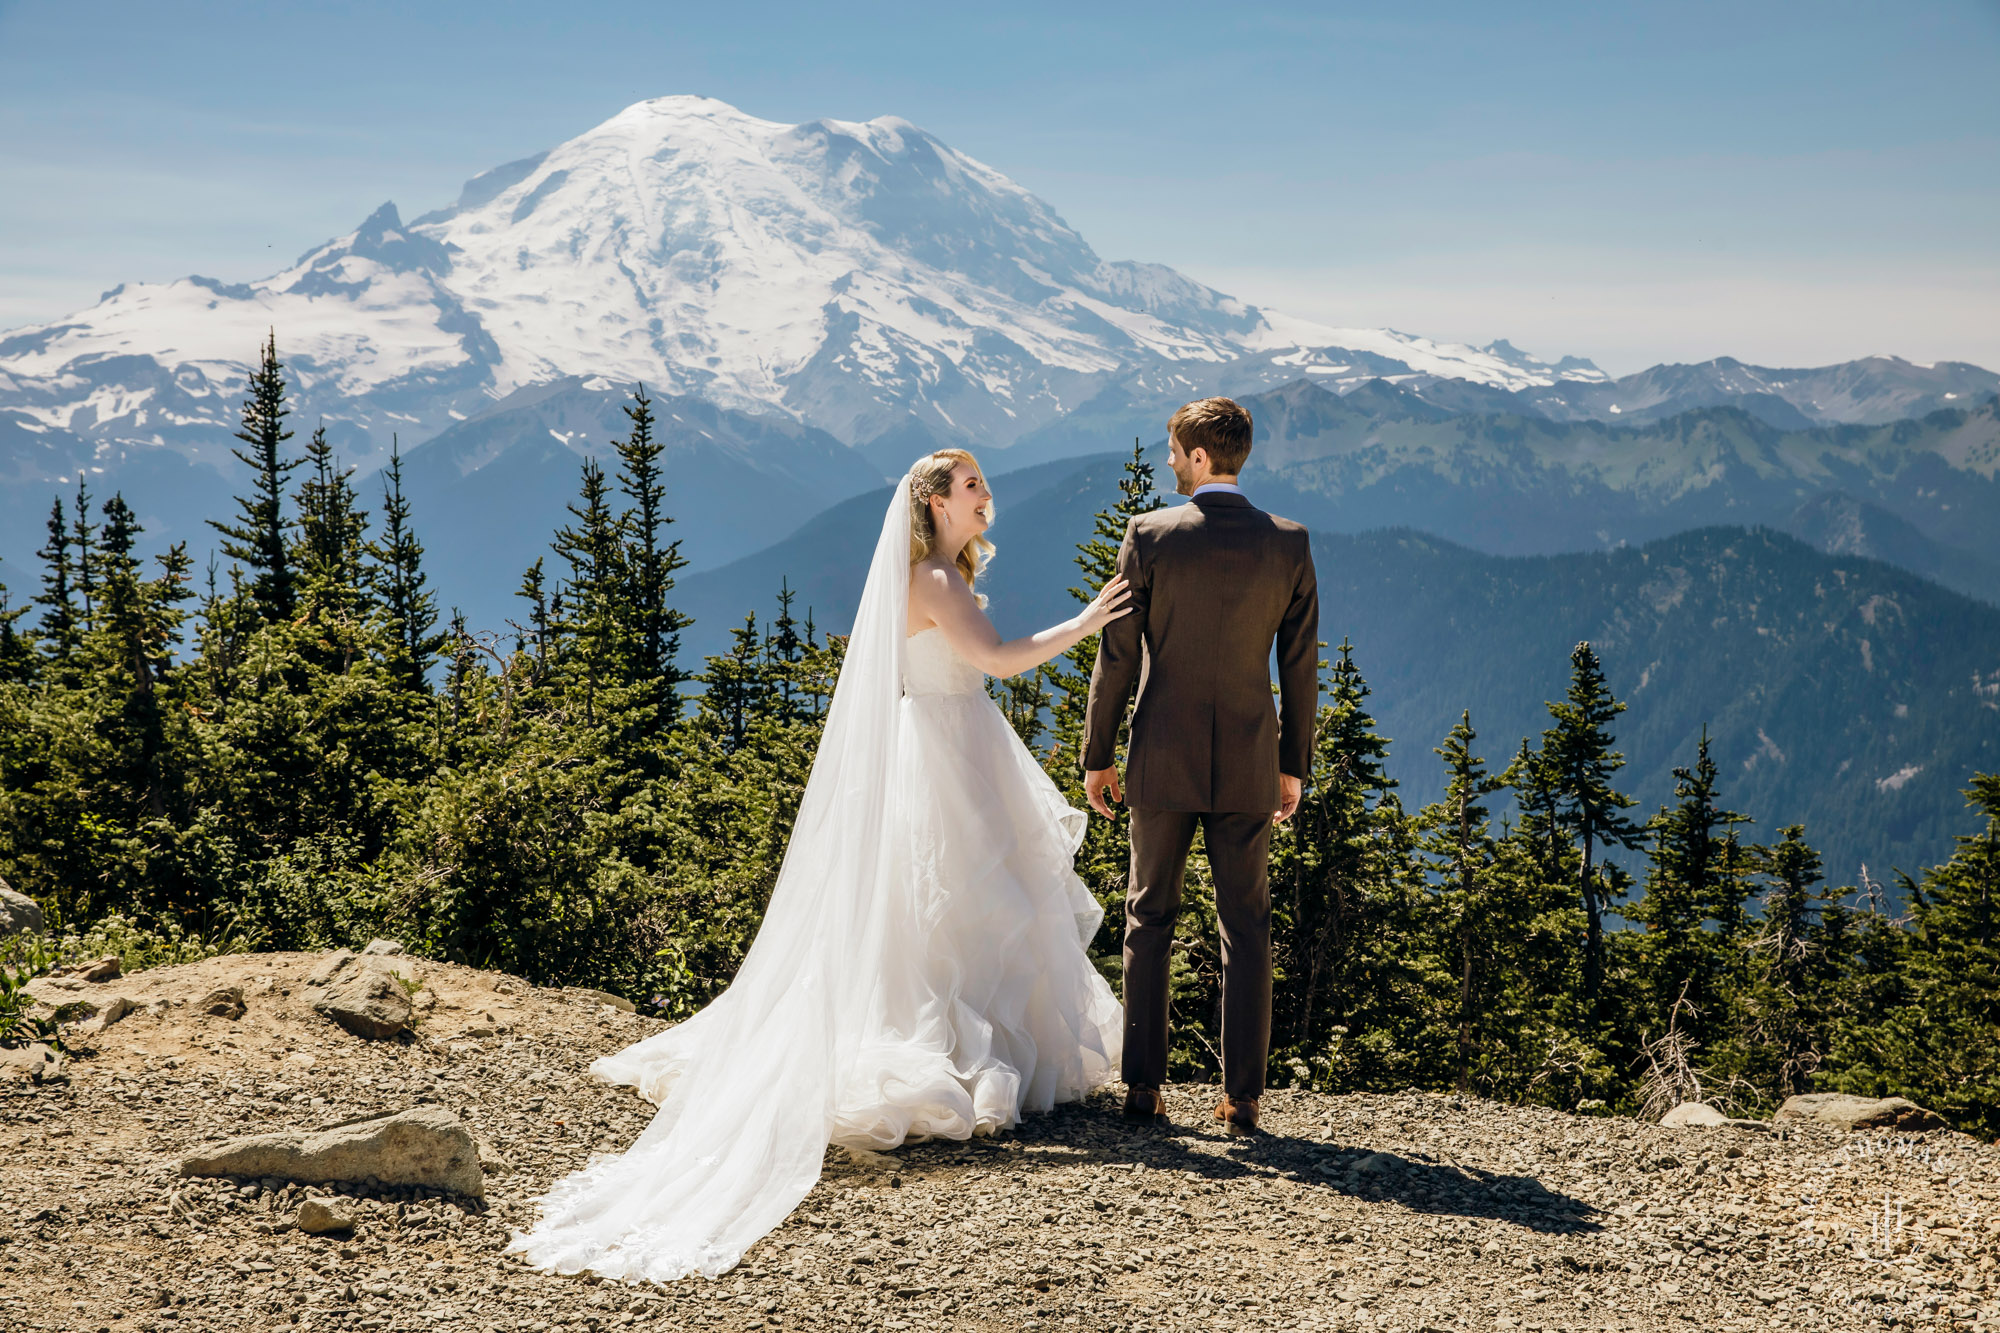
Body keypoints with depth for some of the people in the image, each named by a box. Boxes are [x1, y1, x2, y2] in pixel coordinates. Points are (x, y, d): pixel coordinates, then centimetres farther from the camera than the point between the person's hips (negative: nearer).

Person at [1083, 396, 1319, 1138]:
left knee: (1149, 920, 10)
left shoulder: (1149, 537, -8)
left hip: (1163, 758, -1)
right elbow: (1300, 666, 2)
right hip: (1249, 764, 1)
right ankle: (1243, 1097, 6)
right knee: (1246, 928, 7)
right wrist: (1294, 765, 11)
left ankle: (1143, 1088, 11)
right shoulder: (1289, 545, -2)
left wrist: (1097, 756, 4)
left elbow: (1117, 655, -5)